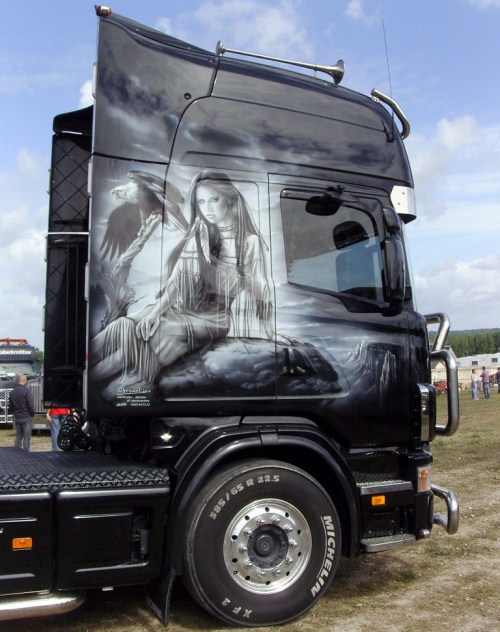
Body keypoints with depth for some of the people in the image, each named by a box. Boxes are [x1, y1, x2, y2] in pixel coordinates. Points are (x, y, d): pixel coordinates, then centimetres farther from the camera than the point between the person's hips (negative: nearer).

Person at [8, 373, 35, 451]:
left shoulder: (12, 392, 7)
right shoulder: (26, 391, -14)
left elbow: (10, 406, 13)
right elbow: (31, 405, -17)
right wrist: (32, 414, -3)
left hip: (17, 417, 6)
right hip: (26, 417, -6)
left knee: (18, 436, 14)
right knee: (26, 437, -2)